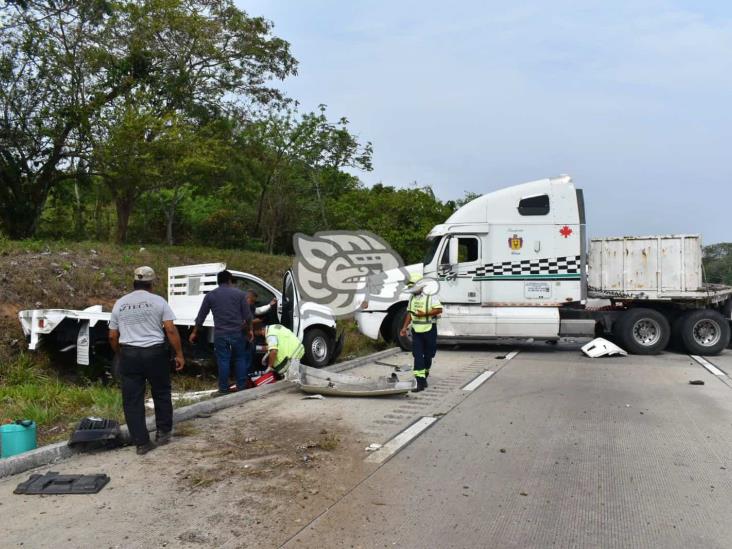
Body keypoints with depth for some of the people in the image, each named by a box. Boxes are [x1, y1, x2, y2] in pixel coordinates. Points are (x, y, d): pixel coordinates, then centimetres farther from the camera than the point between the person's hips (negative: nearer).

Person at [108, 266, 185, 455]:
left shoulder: (119, 304, 8)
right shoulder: (158, 301, -1)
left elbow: (112, 336, 11)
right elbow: (171, 329, -8)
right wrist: (179, 354, -2)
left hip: (129, 354, 2)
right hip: (155, 352, -2)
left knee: (132, 400, 7)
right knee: (161, 393, 17)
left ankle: (141, 443, 8)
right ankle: (163, 432, 23)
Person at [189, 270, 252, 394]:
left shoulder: (210, 295, 5)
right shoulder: (239, 293, 2)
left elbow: (201, 316, 8)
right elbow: (247, 315, 0)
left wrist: (194, 332, 17)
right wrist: (249, 329, 14)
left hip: (220, 334, 0)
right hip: (237, 332, 0)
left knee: (223, 361, 5)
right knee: (240, 359, 10)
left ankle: (223, 390, 9)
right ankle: (241, 388, 13)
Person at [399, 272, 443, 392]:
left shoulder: (430, 296, -9)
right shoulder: (412, 298, 11)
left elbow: (439, 309, -14)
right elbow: (409, 313, 16)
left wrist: (424, 314, -21)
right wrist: (404, 327, 10)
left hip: (429, 330, -4)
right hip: (416, 331, 4)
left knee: (428, 355, 8)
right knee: (417, 356, -5)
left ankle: (425, 373, 35)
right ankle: (420, 381, -8)